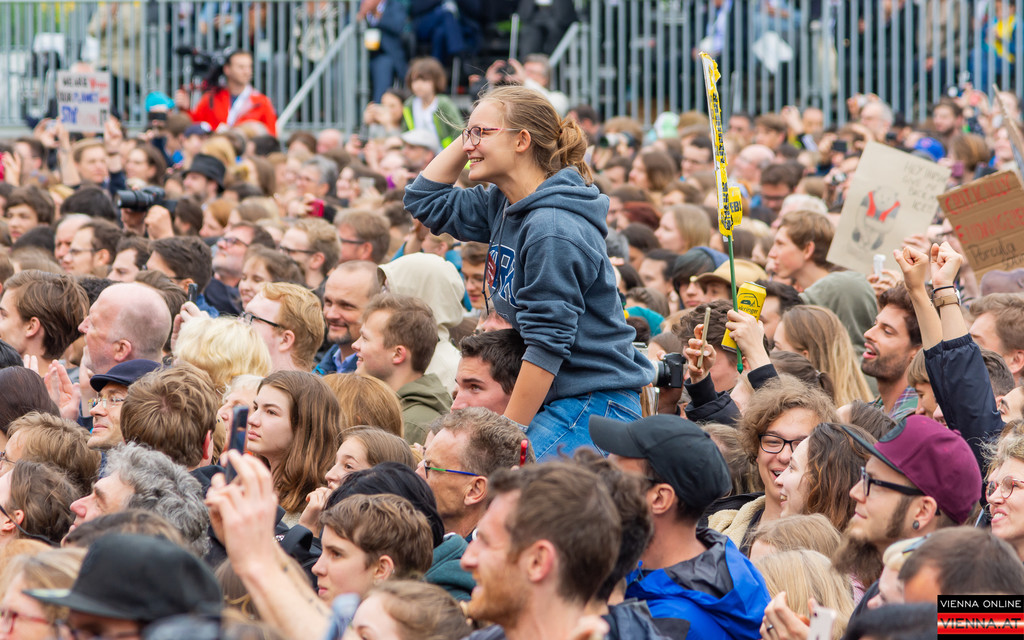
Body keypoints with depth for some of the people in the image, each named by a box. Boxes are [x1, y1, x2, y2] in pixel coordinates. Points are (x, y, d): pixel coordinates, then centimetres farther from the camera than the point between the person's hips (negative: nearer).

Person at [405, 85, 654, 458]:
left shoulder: (553, 232, -19)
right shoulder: (504, 207, 10)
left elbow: (546, 344, -20)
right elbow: (425, 201, 24)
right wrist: (471, 135, 11)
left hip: (595, 405, -10)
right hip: (560, 400, 10)